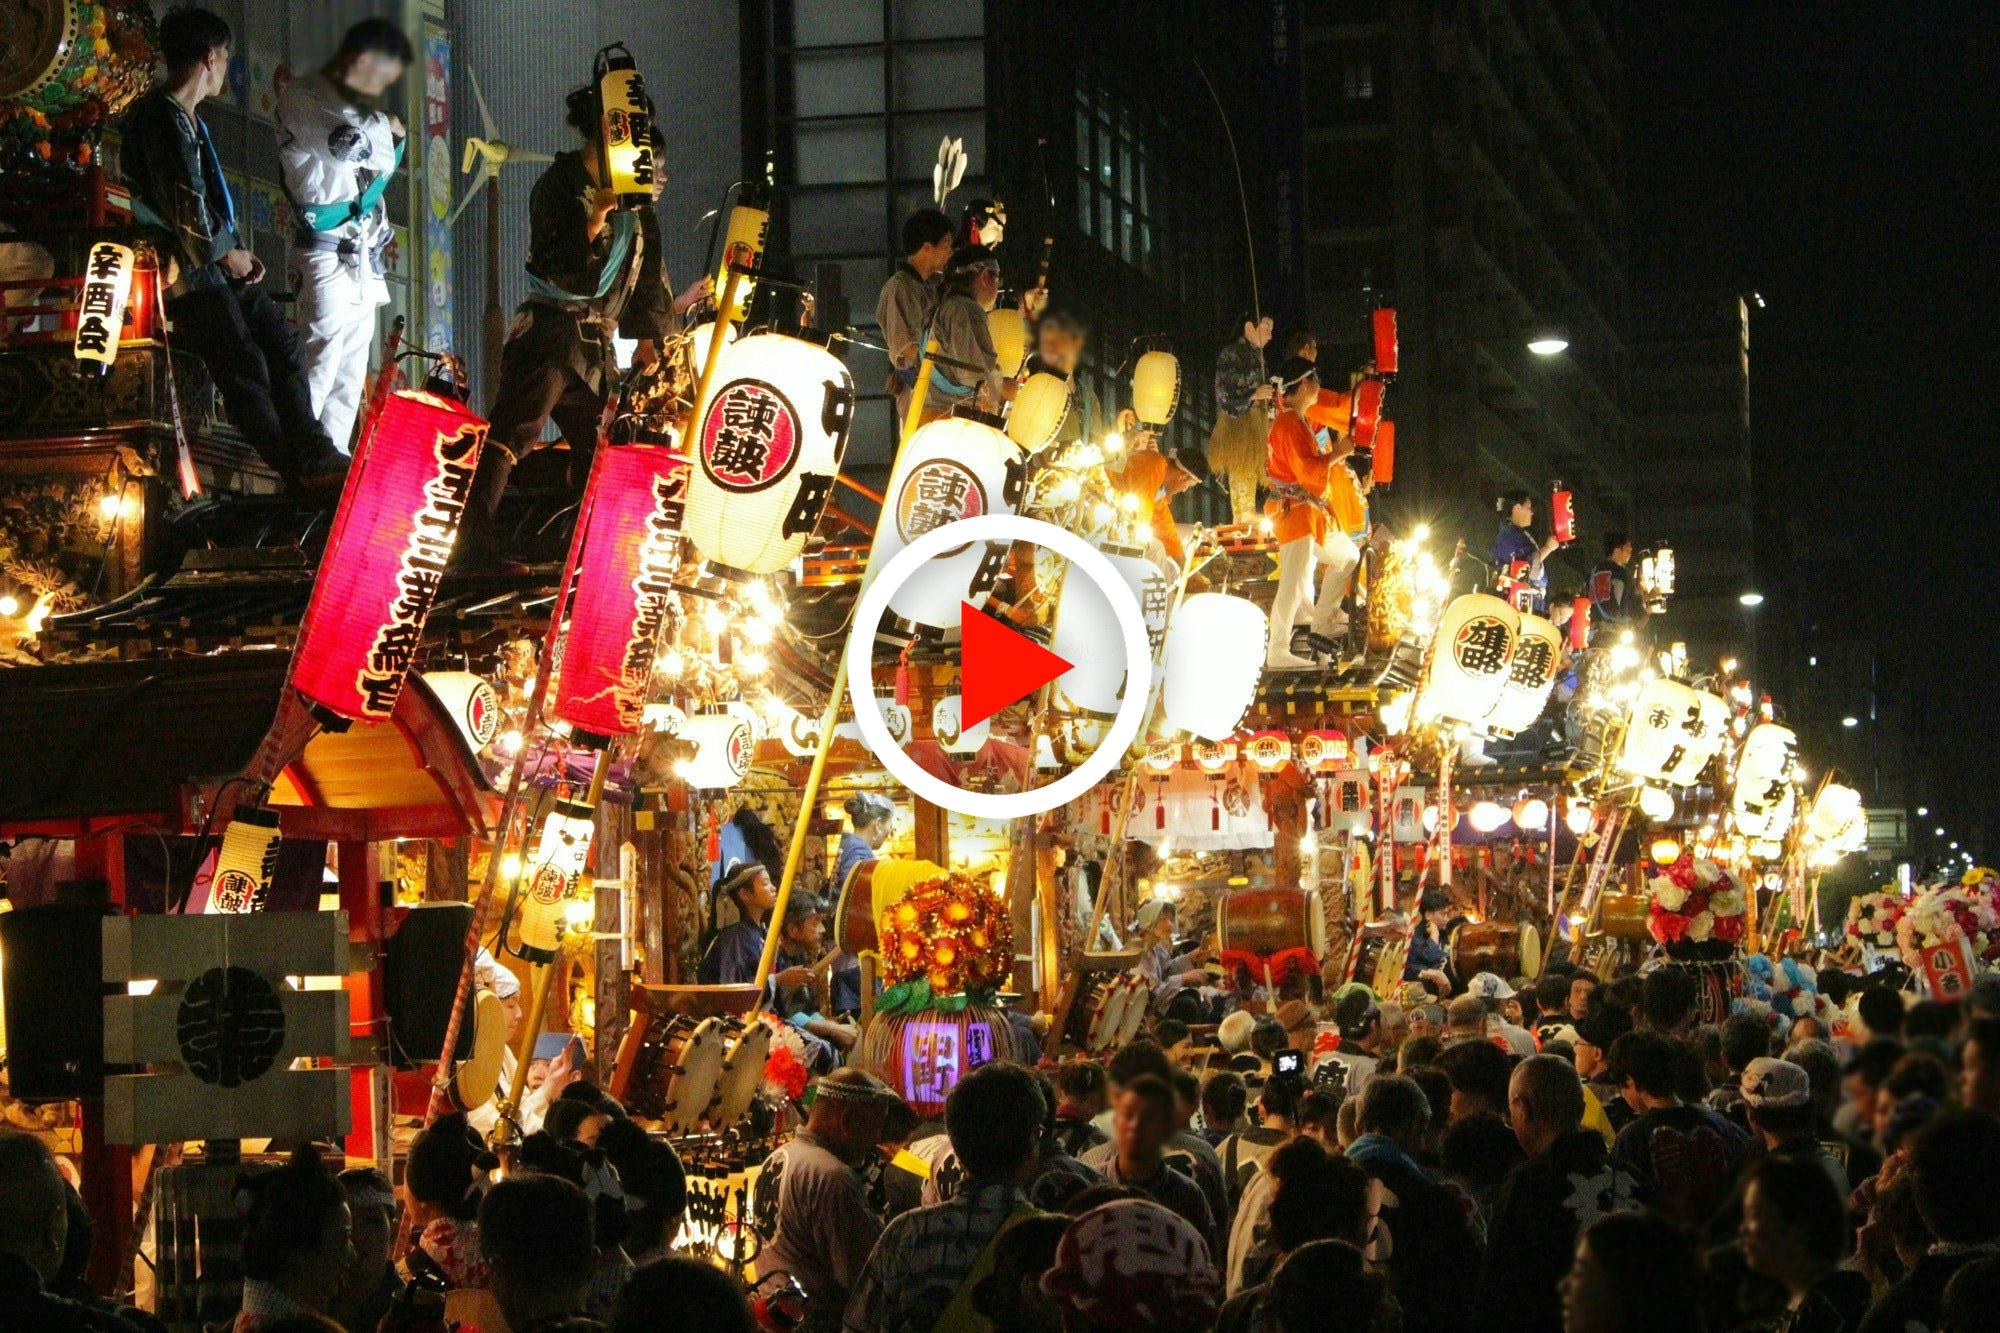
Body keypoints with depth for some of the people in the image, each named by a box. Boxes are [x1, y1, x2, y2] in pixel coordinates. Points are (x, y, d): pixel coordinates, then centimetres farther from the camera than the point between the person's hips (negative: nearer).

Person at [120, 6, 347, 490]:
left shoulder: (184, 118, 17)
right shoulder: (163, 118, -16)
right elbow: (185, 205, -21)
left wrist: (237, 251, 8)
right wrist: (227, 252, -7)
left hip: (217, 262, 11)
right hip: (190, 270, -10)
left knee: (282, 341, 8)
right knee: (245, 367, -7)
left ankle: (315, 456, 9)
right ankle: (298, 471, -1)